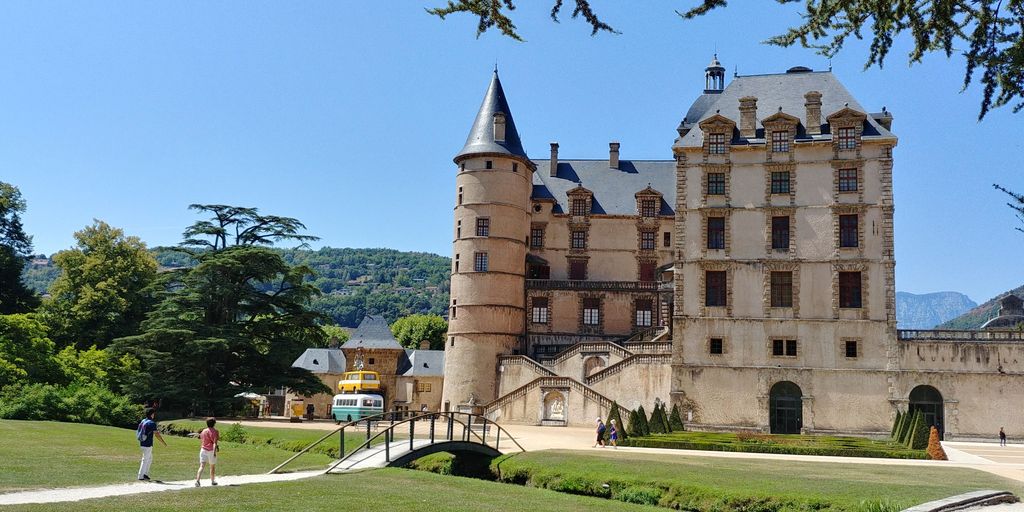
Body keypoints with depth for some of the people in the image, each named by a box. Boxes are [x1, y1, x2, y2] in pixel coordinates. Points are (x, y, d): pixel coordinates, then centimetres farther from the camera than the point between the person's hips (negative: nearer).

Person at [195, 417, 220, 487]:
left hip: (203, 449, 3)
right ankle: (212, 481, 27)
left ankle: (197, 480, -23)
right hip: (211, 450, -3)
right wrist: (214, 451, -21)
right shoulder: (215, 431, -5)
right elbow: (215, 442, -15)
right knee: (212, 466, 14)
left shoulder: (203, 431, 9)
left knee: (201, 466, -5)